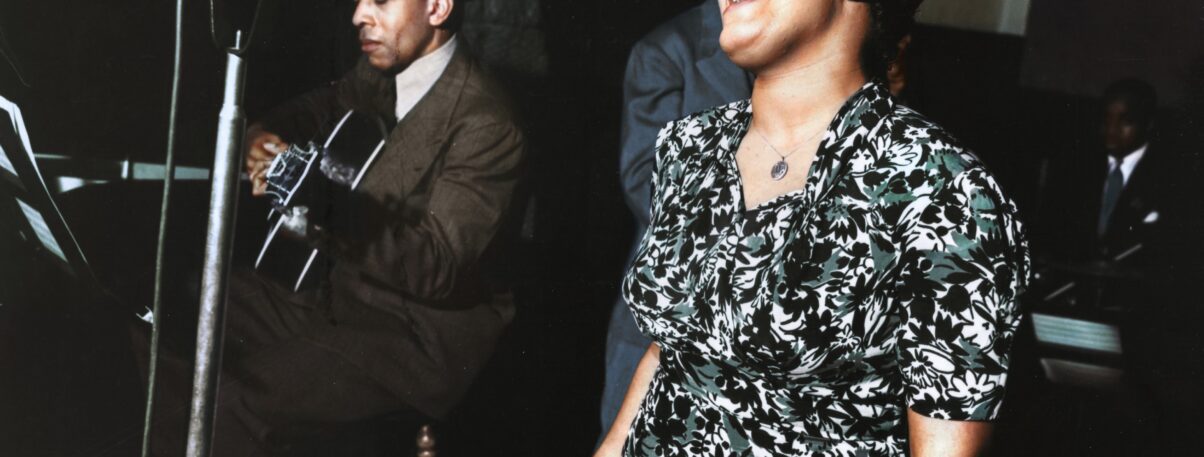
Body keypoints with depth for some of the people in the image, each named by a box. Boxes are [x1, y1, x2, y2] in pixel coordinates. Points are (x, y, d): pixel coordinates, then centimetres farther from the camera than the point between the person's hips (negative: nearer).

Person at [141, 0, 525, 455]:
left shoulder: (484, 124, -20)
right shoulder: (379, 75, 4)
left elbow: (433, 266, -27)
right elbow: (325, 104, 27)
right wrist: (263, 132, 4)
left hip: (420, 336, -8)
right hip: (343, 299, 9)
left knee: (228, 400, -27)